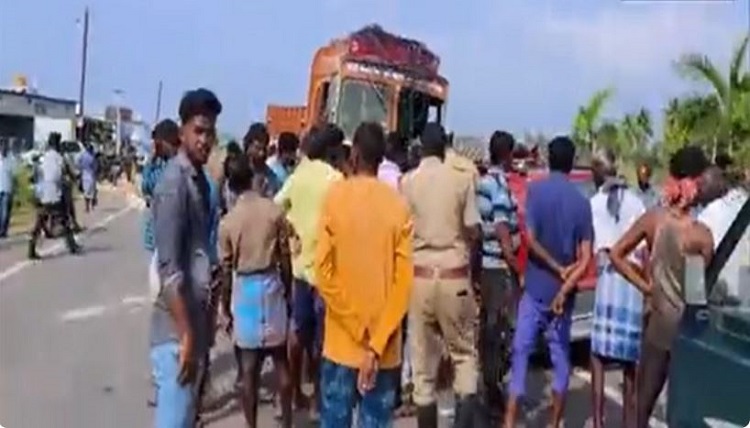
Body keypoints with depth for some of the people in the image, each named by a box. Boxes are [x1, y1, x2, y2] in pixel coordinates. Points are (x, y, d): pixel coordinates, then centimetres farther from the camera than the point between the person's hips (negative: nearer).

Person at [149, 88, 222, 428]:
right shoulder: (174, 182, -16)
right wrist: (186, 336, -21)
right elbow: (169, 270, -21)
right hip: (177, 331, -9)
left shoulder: (200, 179, 11)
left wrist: (199, 331, 17)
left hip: (197, 323, 9)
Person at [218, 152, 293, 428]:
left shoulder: (228, 221, -7)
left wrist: (226, 307, 8)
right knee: (281, 361, 13)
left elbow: (226, 271, -3)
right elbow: (285, 259, -2)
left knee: (249, 367, 7)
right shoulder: (274, 211, -6)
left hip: (244, 288, -1)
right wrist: (287, 290, 11)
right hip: (271, 283, 1)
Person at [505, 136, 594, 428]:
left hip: (536, 287, -2)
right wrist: (565, 287, -12)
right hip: (563, 291, 2)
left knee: (521, 351, 1)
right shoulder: (581, 201, 1)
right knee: (560, 356, 12)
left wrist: (558, 269, -5)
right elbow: (586, 257, -7)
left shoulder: (535, 189, -6)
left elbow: (531, 240, -13)